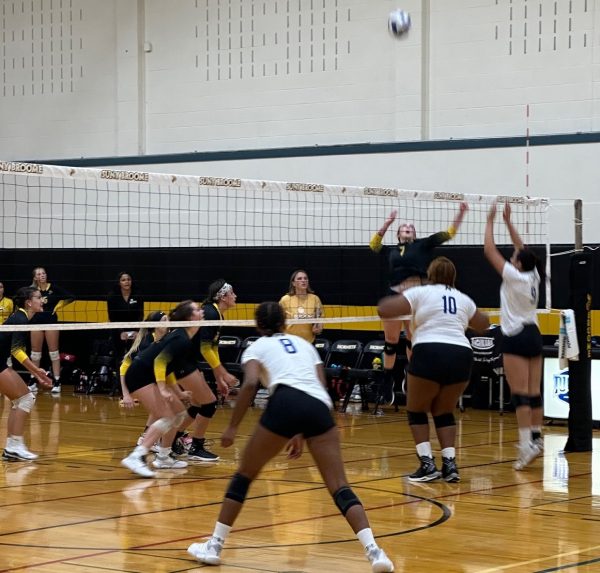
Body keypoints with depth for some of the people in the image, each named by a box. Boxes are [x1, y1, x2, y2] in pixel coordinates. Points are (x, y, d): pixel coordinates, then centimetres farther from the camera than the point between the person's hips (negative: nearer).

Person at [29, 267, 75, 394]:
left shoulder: (53, 287, -3)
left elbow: (71, 297, -4)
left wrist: (59, 306, -7)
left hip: (51, 320, -3)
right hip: (37, 321, 3)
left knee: (54, 351, -1)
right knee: (35, 352, 8)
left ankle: (57, 382, 1)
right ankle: (33, 382, 17)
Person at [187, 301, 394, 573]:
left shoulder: (256, 347, 21)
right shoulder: (305, 344, 33)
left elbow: (250, 384, 0)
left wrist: (232, 427, 2)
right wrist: (303, 434, 31)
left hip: (286, 403, -3)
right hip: (320, 408, 3)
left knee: (244, 475, 16)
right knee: (340, 489, 2)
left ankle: (214, 546, 18)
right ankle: (374, 551, -16)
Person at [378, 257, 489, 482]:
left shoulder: (421, 293, 5)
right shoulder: (463, 299, 18)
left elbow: (383, 310, 0)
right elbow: (483, 324, 35)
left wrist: (396, 300, 20)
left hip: (429, 355, -4)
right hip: (461, 356, 4)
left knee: (416, 411, 15)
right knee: (444, 412, 21)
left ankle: (427, 464, 2)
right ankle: (449, 462, 6)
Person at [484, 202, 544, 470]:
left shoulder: (515, 276, -13)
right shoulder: (533, 276, 5)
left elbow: (489, 250, -9)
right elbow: (522, 248, 19)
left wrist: (490, 221, 0)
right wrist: (508, 221, 20)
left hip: (516, 338, -8)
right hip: (534, 336, 8)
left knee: (520, 394, -11)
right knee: (534, 393, 9)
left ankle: (527, 445, -17)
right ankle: (536, 438, 12)